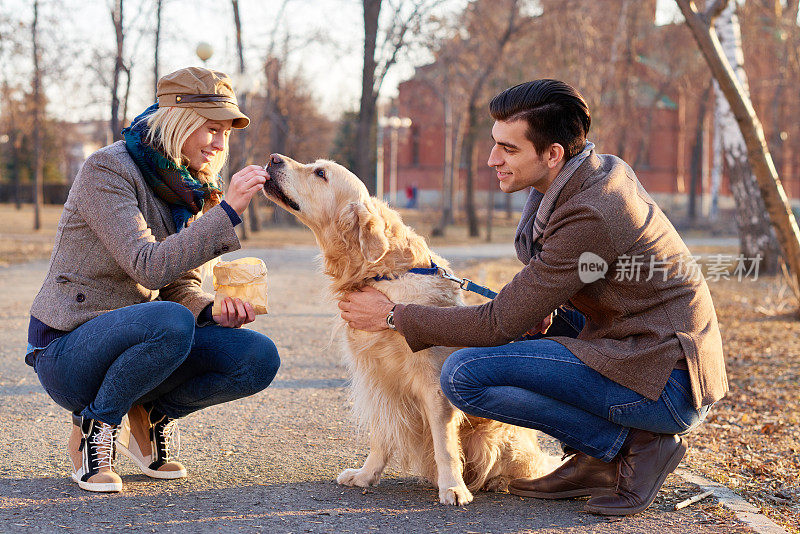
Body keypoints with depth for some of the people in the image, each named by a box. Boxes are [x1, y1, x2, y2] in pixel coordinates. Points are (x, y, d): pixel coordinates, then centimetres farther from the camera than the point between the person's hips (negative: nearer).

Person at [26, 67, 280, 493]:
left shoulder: (188, 190, 8)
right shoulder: (107, 169, -16)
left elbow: (182, 287, 9)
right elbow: (149, 266, -29)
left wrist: (215, 308, -13)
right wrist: (227, 213, -30)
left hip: (132, 338, 7)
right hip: (66, 352, -7)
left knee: (259, 358, -13)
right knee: (170, 321, -37)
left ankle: (153, 413, 10)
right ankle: (92, 428, -13)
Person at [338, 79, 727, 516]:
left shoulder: (590, 217, -22)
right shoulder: (603, 169, 6)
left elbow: (499, 324, -16)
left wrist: (393, 316, -6)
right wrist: (541, 305, 3)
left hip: (667, 388, -10)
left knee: (464, 375, -16)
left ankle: (630, 444, -7)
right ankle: (596, 462, 12)